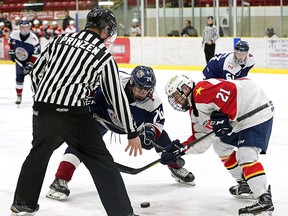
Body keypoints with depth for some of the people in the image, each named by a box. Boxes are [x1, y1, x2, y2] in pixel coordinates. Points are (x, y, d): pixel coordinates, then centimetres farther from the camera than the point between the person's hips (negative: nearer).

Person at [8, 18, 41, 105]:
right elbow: (10, 41, 8)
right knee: (19, 78, 3)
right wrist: (11, 51, 2)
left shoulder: (33, 38, -28)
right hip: (19, 61, 3)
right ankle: (19, 96, 19)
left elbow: (36, 53, -24)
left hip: (31, 60, -3)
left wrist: (30, 64, -26)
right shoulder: (14, 34, -18)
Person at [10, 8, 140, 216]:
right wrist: (132, 133, 10)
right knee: (102, 163, 1)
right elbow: (117, 96, 4)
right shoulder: (104, 55, 2)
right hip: (73, 113, -5)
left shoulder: (60, 40, 14)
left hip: (43, 108, 5)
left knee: (39, 153, 27)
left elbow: (36, 72, 18)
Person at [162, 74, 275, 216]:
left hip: (257, 109, -11)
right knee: (221, 145, 23)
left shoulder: (201, 90, -17)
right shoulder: (194, 111, 14)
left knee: (246, 155, -22)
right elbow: (200, 142, 16)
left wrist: (224, 116, -28)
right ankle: (245, 183, 32)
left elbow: (230, 90, -29)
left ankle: (264, 200, -25)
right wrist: (179, 149, 6)